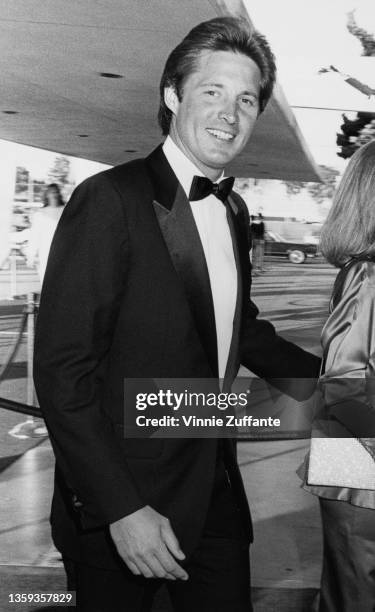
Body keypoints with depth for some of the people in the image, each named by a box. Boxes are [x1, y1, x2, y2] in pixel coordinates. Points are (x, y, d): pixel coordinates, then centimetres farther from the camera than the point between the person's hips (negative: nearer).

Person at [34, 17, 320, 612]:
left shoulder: (234, 211, 7)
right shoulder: (109, 200, -17)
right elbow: (62, 372, -19)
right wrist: (122, 508, -21)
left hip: (216, 490, 7)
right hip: (119, 503, -6)